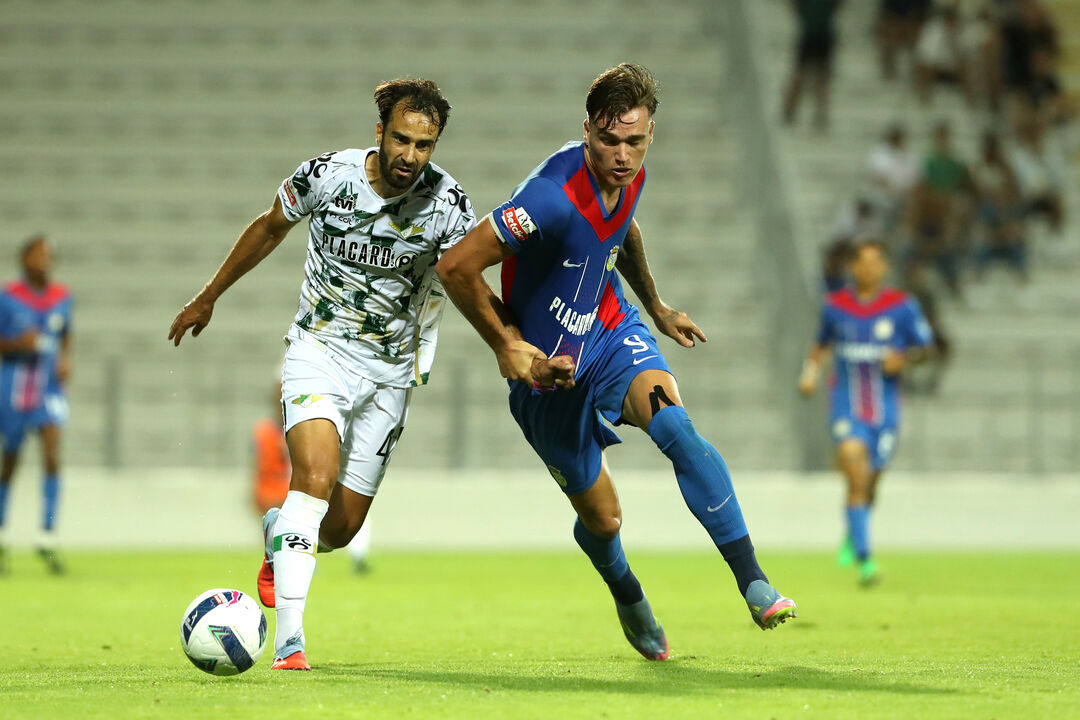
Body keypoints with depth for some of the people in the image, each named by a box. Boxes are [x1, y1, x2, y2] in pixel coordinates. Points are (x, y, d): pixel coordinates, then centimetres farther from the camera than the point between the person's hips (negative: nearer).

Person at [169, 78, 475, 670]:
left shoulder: (445, 202, -13)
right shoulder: (325, 176, -13)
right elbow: (270, 227, 6)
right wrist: (208, 297, 15)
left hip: (390, 370, 2)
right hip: (319, 349, -2)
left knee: (340, 527, 3)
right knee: (315, 474, -28)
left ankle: (278, 534, 40)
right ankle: (289, 638, -28)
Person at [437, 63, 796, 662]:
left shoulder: (630, 178, -7)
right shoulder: (554, 194, -30)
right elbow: (456, 267, -27)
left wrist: (657, 308, 27)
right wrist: (507, 347, -19)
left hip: (611, 329, 4)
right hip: (548, 366, -4)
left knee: (675, 427, -26)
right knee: (601, 518, 4)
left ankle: (753, 583, -27)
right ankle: (628, 597, 40)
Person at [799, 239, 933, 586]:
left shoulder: (903, 306, -2)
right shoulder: (835, 305, 3)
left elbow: (924, 346, 5)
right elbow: (822, 343, 19)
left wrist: (903, 358, -14)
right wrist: (810, 372, 3)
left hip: (885, 410, 1)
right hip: (846, 406, -1)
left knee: (868, 486, 11)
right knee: (856, 474, -22)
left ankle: (852, 536, 44)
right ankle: (864, 560, -23)